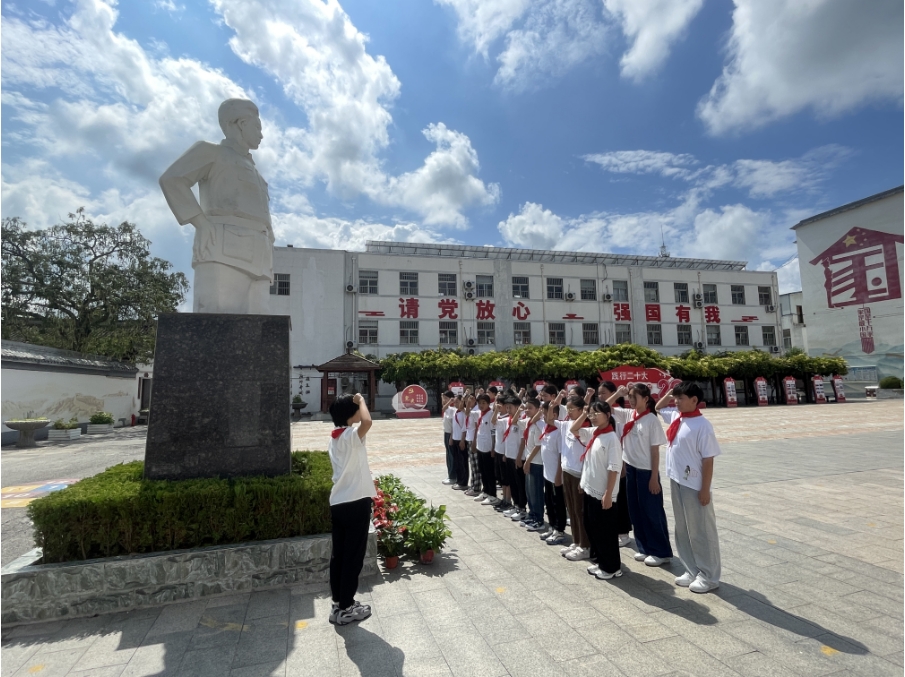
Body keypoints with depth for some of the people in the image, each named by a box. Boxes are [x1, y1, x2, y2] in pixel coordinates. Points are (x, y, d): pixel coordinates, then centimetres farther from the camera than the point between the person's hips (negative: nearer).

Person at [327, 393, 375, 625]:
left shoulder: (333, 438, 8)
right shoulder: (351, 436, -18)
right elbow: (367, 422, -40)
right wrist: (361, 400, -23)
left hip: (337, 503, 8)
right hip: (356, 503, -8)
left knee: (338, 554, 16)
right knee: (353, 557, 5)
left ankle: (339, 602, 28)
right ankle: (345, 609, 15)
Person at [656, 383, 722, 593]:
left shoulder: (702, 425, -18)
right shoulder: (675, 416, 3)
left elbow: (708, 460, -16)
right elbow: (658, 408, 24)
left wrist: (705, 490, -15)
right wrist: (669, 393, 7)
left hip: (694, 486, -8)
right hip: (676, 482, 8)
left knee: (701, 532, 8)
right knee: (683, 530, 17)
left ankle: (709, 577, 23)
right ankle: (692, 571, 31)